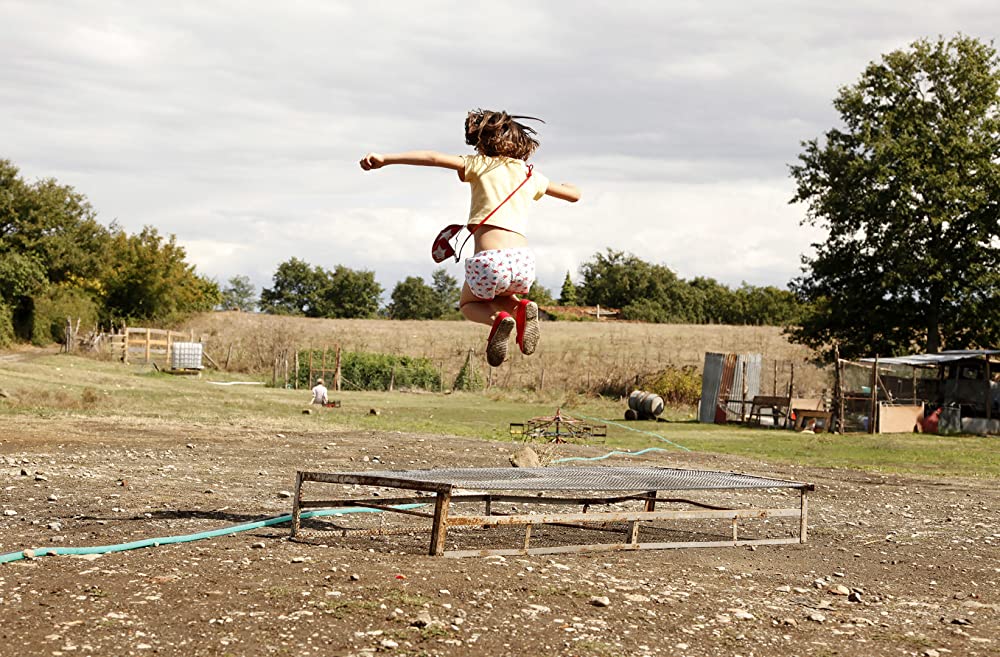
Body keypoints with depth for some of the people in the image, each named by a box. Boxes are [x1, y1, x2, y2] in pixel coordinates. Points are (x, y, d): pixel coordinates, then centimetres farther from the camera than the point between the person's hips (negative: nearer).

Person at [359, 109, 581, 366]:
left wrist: (384, 159, -6)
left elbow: (433, 158, -4)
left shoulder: (479, 164, 9)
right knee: (500, 296, 36)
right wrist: (564, 186, 55)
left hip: (489, 260, -4)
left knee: (469, 304, 27)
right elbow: (575, 194, 32)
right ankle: (521, 307, 0)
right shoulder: (531, 176, 21)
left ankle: (499, 319, -8)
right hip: (524, 261, 4)